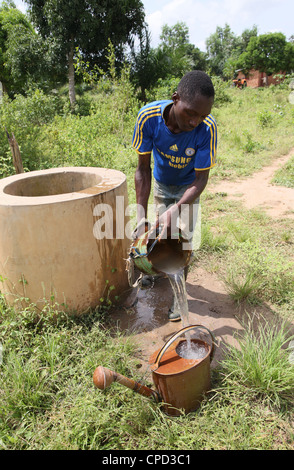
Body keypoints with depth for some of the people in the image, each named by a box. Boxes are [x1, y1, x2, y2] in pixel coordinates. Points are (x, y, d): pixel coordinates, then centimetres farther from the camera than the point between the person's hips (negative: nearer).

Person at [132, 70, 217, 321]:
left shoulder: (207, 128, -35)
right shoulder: (149, 117, -32)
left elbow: (201, 178, -28)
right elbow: (143, 169, -24)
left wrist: (176, 209, -43)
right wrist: (141, 216, -29)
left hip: (188, 188, -1)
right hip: (162, 185, 2)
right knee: (163, 233, 10)